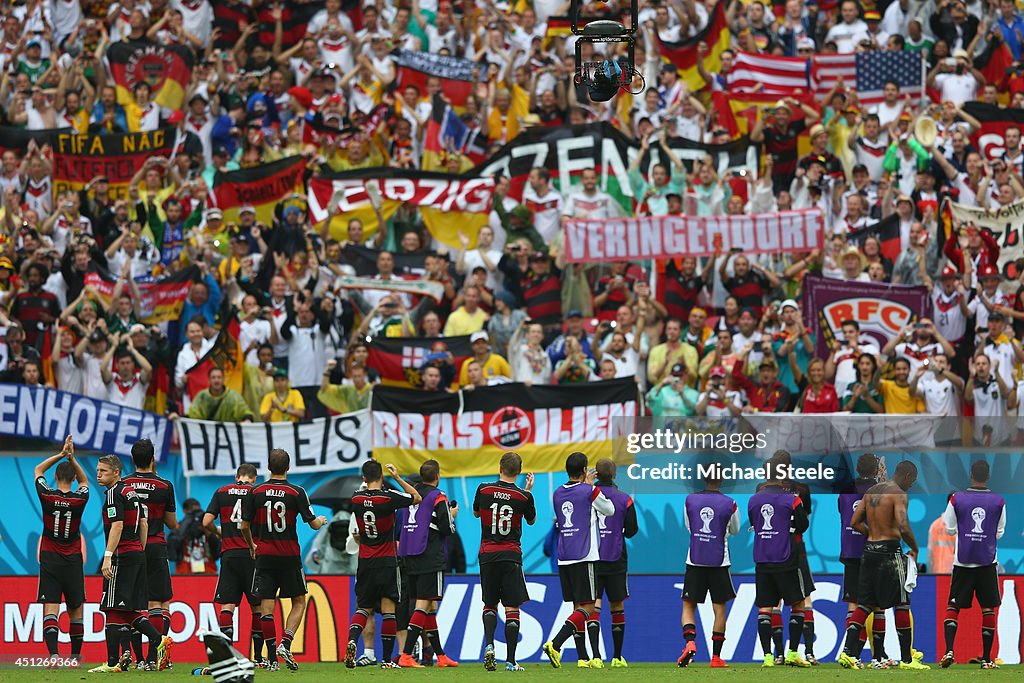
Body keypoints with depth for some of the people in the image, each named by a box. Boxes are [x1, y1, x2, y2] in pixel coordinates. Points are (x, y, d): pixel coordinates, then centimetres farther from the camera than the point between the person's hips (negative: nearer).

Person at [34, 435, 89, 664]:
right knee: (76, 610, 13)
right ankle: (75, 657, 18)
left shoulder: (47, 496, -7)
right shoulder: (80, 499, -6)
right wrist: (71, 458, 5)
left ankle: (53, 655, -25)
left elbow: (38, 470, 12)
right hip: (73, 560, 1)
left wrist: (61, 454, 8)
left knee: (50, 609, -9)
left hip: (49, 560, -1)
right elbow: (84, 480, 18)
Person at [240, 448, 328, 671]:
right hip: (289, 556, -1)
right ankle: (285, 644, -7)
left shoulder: (256, 492, -1)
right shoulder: (297, 492, -6)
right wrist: (321, 520, 21)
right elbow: (313, 524, -3)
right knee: (299, 602, 12)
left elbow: (244, 525, 3)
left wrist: (251, 546, 22)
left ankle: (272, 657, -1)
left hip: (264, 555, 1)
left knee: (266, 606, 3)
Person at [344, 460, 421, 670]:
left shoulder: (356, 499, -1)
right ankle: (387, 659, 0)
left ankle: (352, 640, -17)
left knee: (364, 607, 11)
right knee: (388, 608, 1)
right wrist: (397, 478, 7)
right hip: (387, 562, -3)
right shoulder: (389, 497, -12)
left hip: (365, 562, 3)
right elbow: (417, 498, 5)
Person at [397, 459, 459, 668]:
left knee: (429, 608, 14)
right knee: (423, 606, -9)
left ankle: (440, 656, 22)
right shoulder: (438, 496, -8)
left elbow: (400, 525, 15)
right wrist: (452, 516, 9)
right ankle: (406, 656, -19)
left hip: (410, 558, 7)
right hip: (431, 559, -7)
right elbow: (446, 528, -9)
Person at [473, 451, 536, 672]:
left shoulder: (483, 490, -3)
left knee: (489, 604, 15)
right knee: (512, 608, 1)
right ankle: (510, 660, -2)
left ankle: (489, 644, -9)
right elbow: (531, 520, 13)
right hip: (511, 555, -2)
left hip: (487, 555, 2)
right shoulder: (524, 496, -7)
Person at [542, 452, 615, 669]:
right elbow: (610, 510, 8)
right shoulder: (590, 492, -8)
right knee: (587, 608, -5)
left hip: (563, 559, 6)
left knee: (578, 607, 12)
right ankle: (555, 644, -22)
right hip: (584, 557, -6)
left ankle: (582, 657, 10)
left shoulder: (558, 494, 9)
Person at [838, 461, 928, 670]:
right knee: (902, 605, 1)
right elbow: (903, 528, -22)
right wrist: (915, 549, -7)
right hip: (890, 552, -7)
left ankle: (848, 652, 0)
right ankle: (906, 659, 4)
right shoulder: (898, 494, -12)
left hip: (869, 551, 7)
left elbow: (855, 522, 15)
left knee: (865, 604, 10)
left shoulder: (871, 492, 13)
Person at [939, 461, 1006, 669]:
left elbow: (949, 528, 4)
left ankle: (949, 650, -11)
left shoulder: (957, 499, -5)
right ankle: (986, 658, 5)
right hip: (987, 561, 0)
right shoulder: (999, 501, -3)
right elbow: (1000, 533, 7)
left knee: (953, 606, 7)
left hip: (962, 560, 0)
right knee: (988, 608, 7)